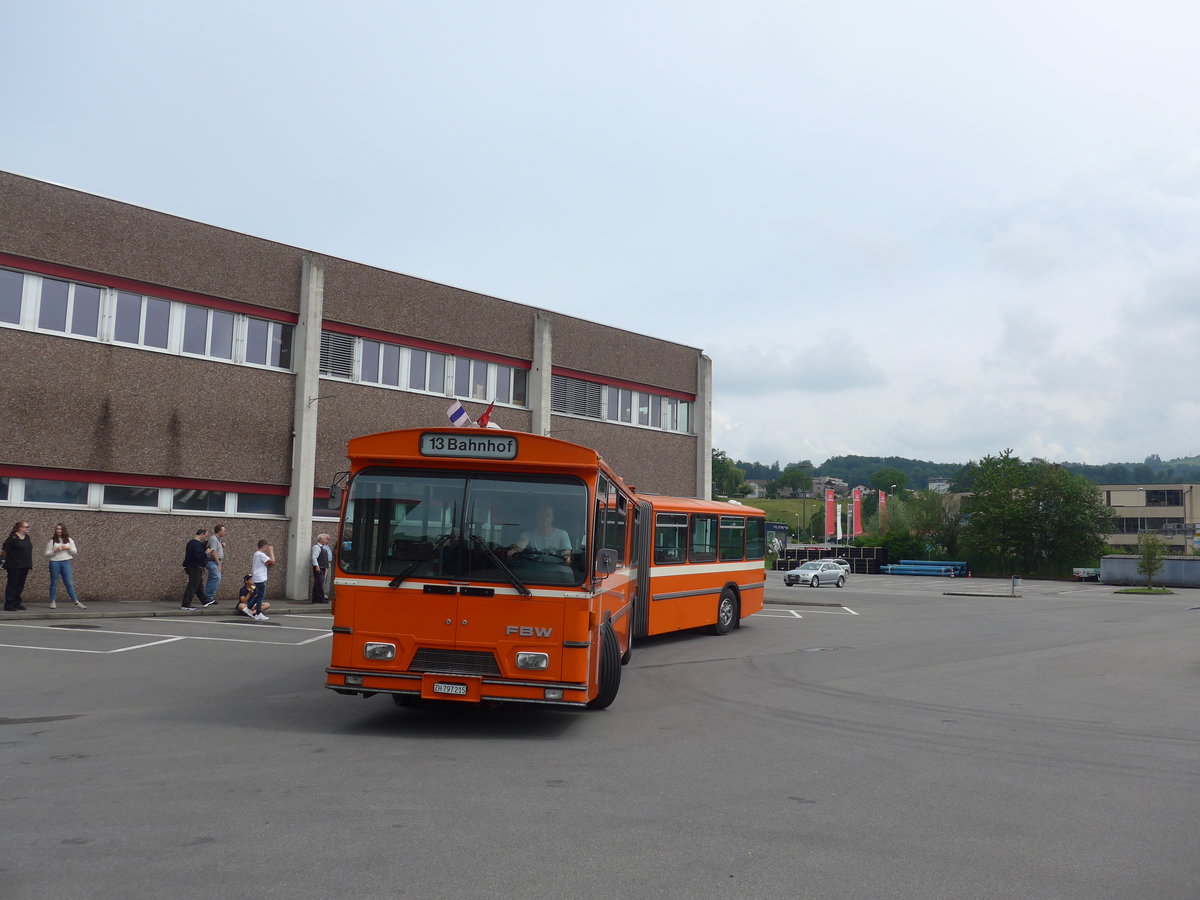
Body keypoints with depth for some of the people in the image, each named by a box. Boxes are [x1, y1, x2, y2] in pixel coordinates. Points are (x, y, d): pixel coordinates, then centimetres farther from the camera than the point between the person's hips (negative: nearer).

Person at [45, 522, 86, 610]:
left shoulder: (69, 540, 9)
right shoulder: (52, 540, 2)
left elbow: (75, 551, 10)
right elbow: (47, 553, 1)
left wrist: (68, 548, -8)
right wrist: (55, 550, -15)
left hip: (66, 562, 1)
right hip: (54, 563, -1)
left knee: (69, 583, 0)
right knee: (54, 583, 6)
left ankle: (76, 602, -1)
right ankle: (52, 602, 17)